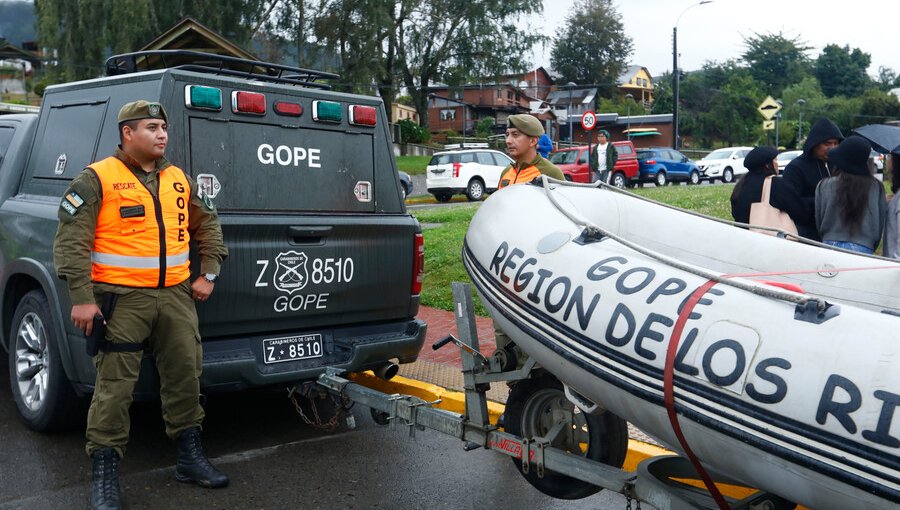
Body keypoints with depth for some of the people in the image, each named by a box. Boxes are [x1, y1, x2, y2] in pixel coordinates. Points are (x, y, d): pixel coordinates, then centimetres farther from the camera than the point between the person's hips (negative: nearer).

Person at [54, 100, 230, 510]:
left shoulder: (179, 180, 13)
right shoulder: (97, 179, -5)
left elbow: (208, 226, 24)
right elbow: (70, 240, -9)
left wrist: (208, 274, 14)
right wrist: (81, 298, -14)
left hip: (176, 294, 6)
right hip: (122, 299, -5)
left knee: (185, 374, 11)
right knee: (114, 387, -2)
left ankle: (190, 458, 25)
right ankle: (105, 475, 10)